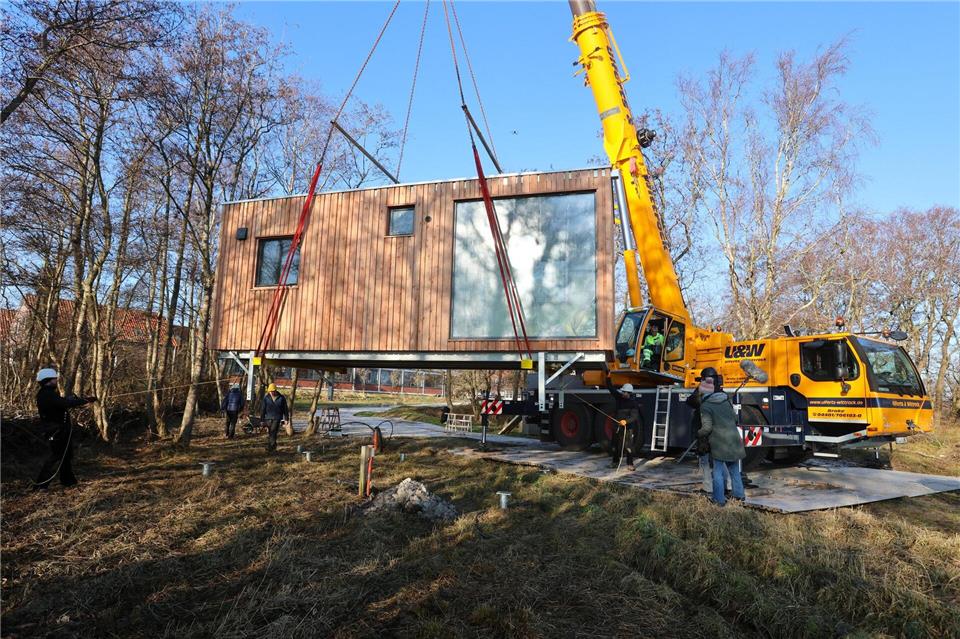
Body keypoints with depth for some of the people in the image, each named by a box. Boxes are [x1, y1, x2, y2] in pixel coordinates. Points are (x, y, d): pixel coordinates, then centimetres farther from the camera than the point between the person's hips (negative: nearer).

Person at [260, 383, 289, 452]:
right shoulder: (266, 398, 2)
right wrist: (262, 419, 4)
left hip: (277, 418, -2)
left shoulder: (281, 398, 0)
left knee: (273, 433, -12)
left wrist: (286, 418, 6)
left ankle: (271, 446, -7)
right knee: (269, 432, 9)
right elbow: (262, 409, 6)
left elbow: (285, 409, 7)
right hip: (268, 418, 2)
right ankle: (273, 445, 26)